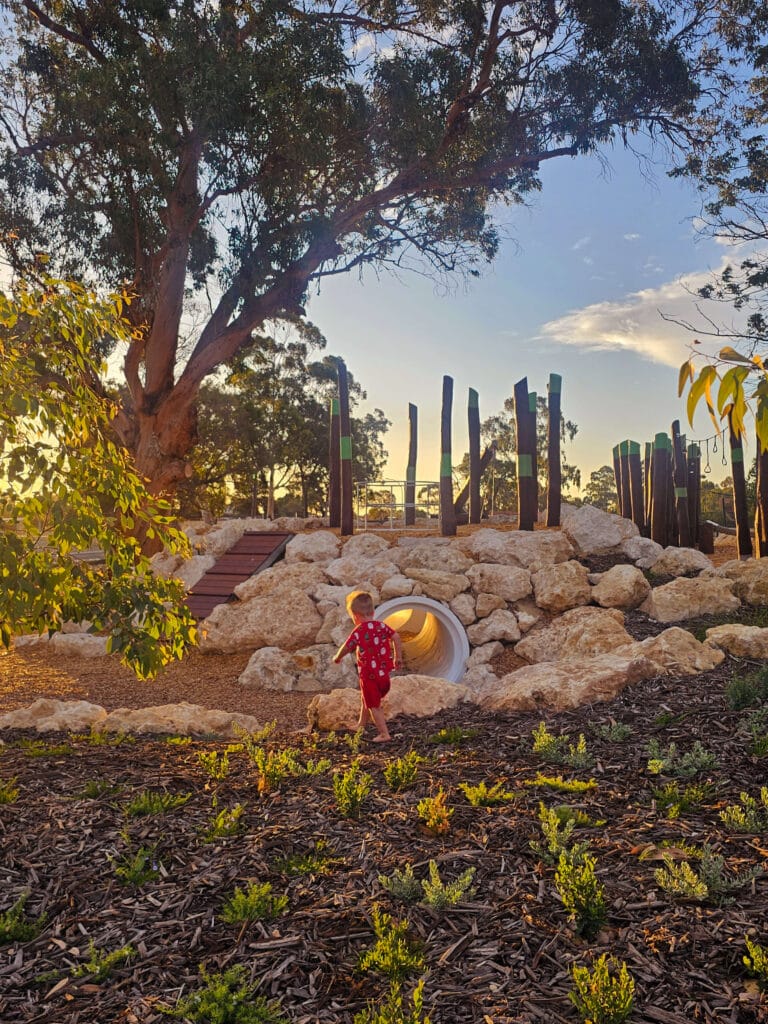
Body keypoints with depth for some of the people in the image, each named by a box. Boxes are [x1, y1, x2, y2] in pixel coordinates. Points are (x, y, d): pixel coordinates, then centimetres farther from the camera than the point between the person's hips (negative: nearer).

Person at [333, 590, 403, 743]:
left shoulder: (358, 631, -16)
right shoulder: (381, 625, -1)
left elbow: (346, 648, -12)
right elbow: (396, 637, 1)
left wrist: (337, 658, 9)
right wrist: (398, 657, 13)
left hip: (368, 675, -7)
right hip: (383, 674, 7)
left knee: (374, 706, 6)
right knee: (366, 700, 25)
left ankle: (384, 734, 6)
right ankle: (361, 726, 41)